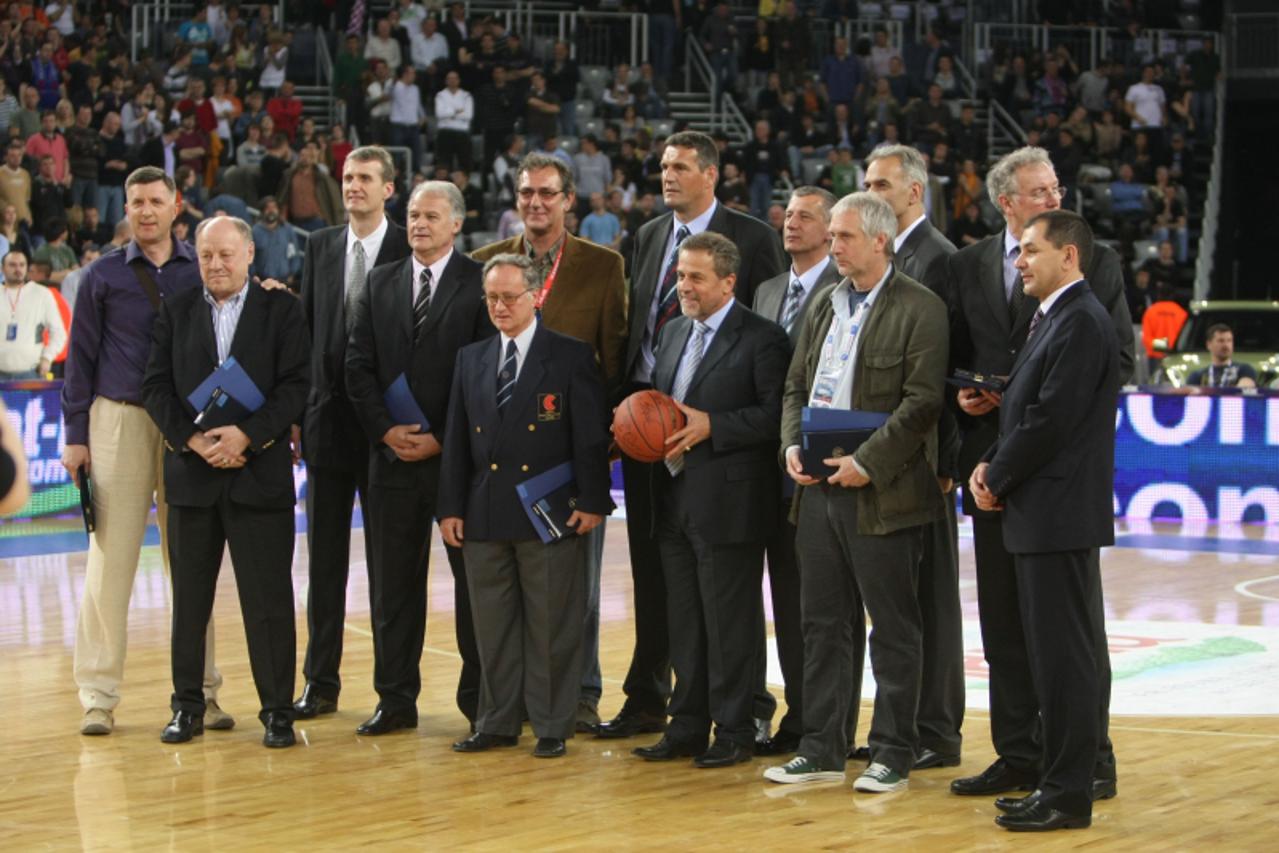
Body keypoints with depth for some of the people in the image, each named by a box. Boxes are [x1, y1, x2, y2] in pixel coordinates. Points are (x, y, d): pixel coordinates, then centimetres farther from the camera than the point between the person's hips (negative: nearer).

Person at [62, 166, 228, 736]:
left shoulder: (203, 271, 8)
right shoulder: (104, 276, 6)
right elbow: (81, 358, 6)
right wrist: (75, 436, 1)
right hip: (120, 419, -1)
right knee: (110, 561, -3)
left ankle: (201, 691, 8)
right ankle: (98, 696, 2)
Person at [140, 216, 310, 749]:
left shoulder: (281, 309, 3)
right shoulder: (176, 311, 10)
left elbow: (296, 385, -5)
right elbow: (156, 387, 4)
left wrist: (247, 434, -16)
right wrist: (193, 440, -11)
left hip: (260, 471, -2)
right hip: (192, 474, 3)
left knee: (268, 599, -1)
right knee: (189, 598, 8)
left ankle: (277, 711, 6)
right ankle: (187, 706, 18)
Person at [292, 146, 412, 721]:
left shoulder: (409, 250, -5)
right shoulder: (321, 247, 9)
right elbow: (305, 329, 10)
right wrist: (298, 409, 4)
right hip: (327, 416, 4)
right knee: (325, 555, 9)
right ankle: (321, 681, 15)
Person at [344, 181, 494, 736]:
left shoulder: (480, 284, -2)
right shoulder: (380, 284, 12)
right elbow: (359, 366, 8)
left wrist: (443, 439, -12)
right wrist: (385, 430, -5)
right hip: (392, 455, 4)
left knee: (474, 580, 1)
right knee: (392, 583, 7)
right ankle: (395, 699, 14)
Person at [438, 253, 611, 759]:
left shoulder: (572, 357, -1)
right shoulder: (471, 360, 13)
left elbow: (591, 436, -4)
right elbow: (457, 440, 13)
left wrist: (591, 502, -10)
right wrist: (451, 507, 7)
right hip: (486, 517, 4)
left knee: (551, 625, 1)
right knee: (492, 625, 9)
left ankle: (552, 725, 9)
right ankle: (498, 722, 18)